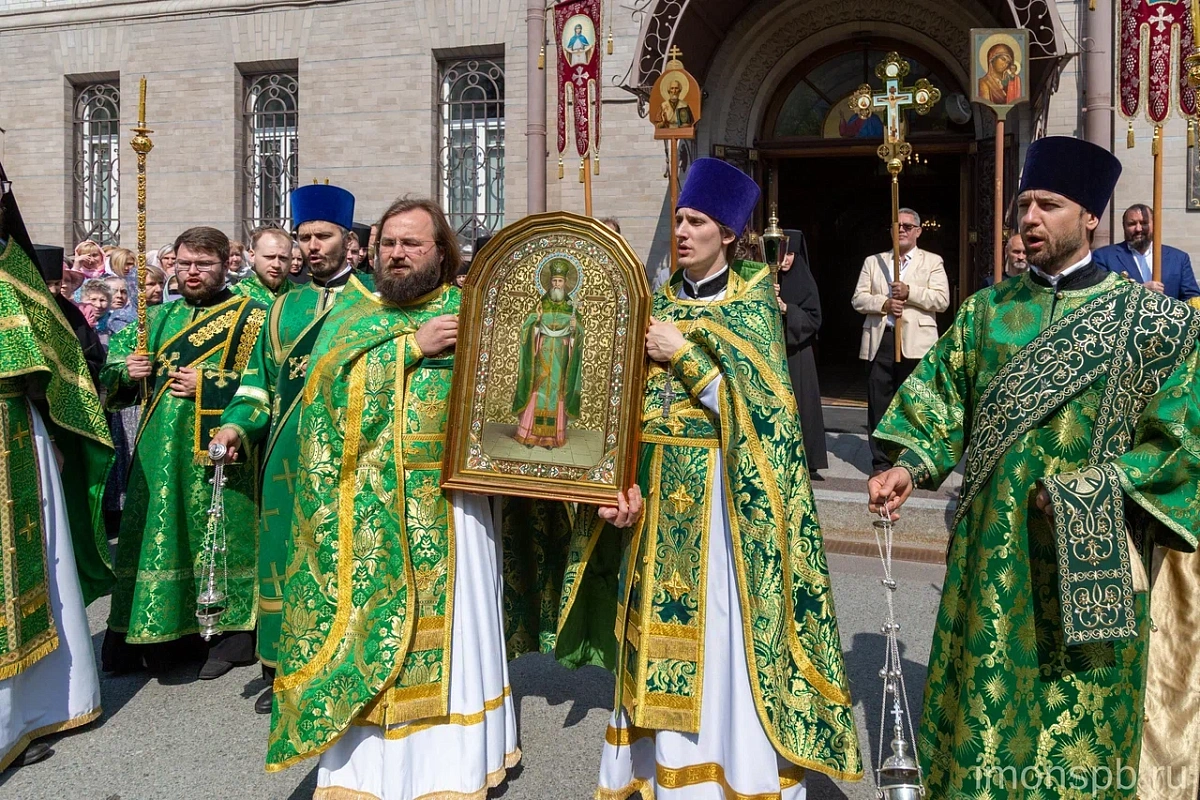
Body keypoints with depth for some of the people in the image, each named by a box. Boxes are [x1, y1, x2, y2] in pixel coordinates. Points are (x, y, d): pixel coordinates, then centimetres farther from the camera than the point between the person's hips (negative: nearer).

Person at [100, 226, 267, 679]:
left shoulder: (250, 318, 0)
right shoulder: (160, 318, 16)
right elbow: (115, 360, 19)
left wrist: (209, 384, -15)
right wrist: (125, 370, -3)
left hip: (217, 451, -5)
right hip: (159, 452, 5)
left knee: (218, 536, -1)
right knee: (156, 535, 6)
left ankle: (231, 631, 10)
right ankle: (158, 632, 16)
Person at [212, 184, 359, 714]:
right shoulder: (284, 307, 17)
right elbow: (260, 380, 17)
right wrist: (238, 424, 1)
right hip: (289, 453, 4)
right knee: (287, 551, 5)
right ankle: (285, 667, 17)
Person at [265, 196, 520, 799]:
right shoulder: (352, 310, 8)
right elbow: (333, 373, -10)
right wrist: (413, 345, -15)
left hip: (445, 505, -1)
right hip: (367, 509, 1)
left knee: (443, 628, 5)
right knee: (368, 627, 4)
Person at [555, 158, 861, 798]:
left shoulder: (751, 306, -4)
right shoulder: (661, 301, 9)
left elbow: (751, 409, -14)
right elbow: (631, 403, 8)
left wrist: (683, 355, -15)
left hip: (718, 492, -5)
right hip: (656, 491, 5)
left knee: (719, 639, -1)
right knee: (662, 632, 11)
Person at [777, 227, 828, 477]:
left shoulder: (805, 283, 3)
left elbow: (813, 319, -2)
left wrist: (787, 309, -16)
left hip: (796, 352, 0)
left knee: (800, 404, -1)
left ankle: (807, 462, 4)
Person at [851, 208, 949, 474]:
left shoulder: (933, 262, 10)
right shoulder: (873, 261, 17)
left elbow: (942, 300, -2)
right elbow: (858, 299, 8)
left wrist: (909, 292, -14)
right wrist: (883, 304, -10)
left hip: (916, 343, -2)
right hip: (879, 341, 2)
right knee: (879, 404, 3)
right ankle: (881, 461, 11)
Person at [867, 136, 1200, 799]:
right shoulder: (988, 310, 7)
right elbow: (941, 399, 7)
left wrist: (1091, 493, -16)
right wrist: (911, 465, -11)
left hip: (1089, 558, -3)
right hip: (992, 548, 3)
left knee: (1077, 713, 8)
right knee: (985, 699, 10)